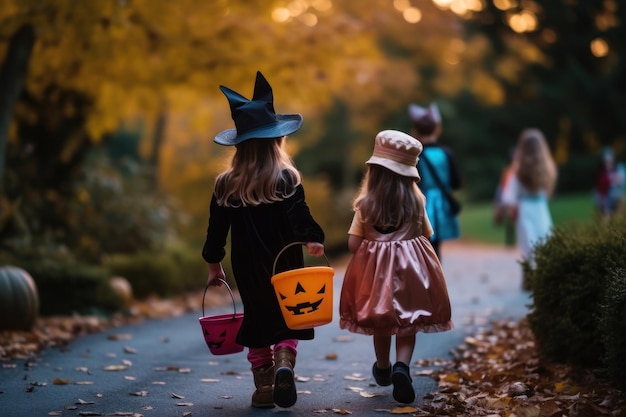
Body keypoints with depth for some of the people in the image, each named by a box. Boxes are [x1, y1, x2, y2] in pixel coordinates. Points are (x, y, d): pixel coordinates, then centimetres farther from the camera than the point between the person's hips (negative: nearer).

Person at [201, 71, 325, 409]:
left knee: (257, 321, 13)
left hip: (247, 268, 2)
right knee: (288, 319, 11)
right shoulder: (287, 178, -10)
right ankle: (284, 363, -15)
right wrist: (313, 240, -3)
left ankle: (264, 386, 10)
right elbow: (300, 217, -18)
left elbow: (217, 229, 3)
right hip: (286, 266, -2)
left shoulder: (225, 184, -2)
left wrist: (213, 264, 13)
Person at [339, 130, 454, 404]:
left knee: (381, 323, 18)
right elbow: (426, 235, 7)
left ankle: (383, 369, 38)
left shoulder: (366, 204, -9)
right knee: (408, 324, 7)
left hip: (375, 269, 0)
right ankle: (402, 367, -17)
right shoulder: (416, 201, -5)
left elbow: (353, 244, -9)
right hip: (411, 269, 0)